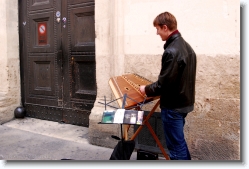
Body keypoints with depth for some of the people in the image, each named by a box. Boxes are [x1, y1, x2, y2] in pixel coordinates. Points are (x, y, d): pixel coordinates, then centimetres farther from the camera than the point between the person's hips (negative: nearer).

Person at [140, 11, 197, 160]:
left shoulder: (171, 51, -24)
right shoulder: (186, 46, 7)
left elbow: (163, 84, -23)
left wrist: (147, 90, -5)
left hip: (173, 106, -10)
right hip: (184, 102, 10)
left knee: (176, 145, 4)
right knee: (179, 140, 24)